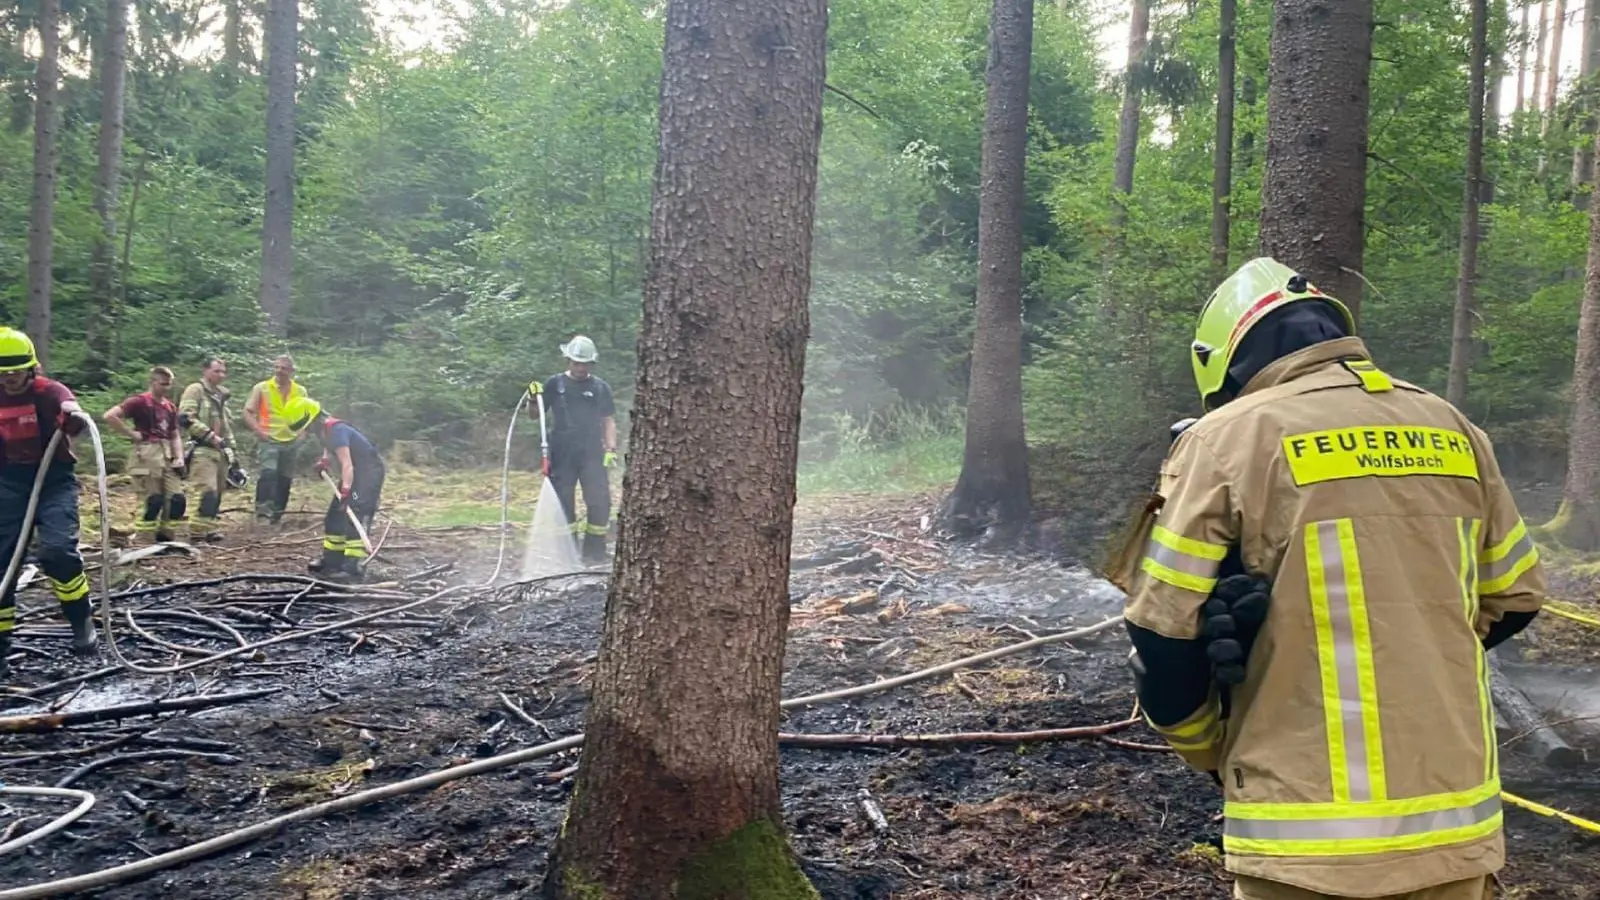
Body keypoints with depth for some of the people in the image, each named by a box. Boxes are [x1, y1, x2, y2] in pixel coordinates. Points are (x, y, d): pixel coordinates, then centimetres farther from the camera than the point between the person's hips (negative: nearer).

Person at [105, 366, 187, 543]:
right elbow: (110, 416, -14)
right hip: (147, 456, -7)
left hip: (167, 457, 7)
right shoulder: (140, 401, -5)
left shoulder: (170, 407, 16)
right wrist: (132, 434, -11)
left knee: (177, 499, 2)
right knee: (152, 501, -8)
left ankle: (164, 537, 12)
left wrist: (179, 458, 8)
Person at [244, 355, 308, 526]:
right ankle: (263, 512, -22)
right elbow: (248, 412, -1)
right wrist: (258, 430, -15)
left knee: (285, 480, 8)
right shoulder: (261, 388, 0)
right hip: (269, 441, -4)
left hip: (291, 442, 4)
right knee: (267, 474, -22)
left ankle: (276, 515, 18)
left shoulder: (300, 391, 8)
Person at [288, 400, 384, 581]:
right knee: (335, 515, 14)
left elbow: (347, 465, -36)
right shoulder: (323, 430, 1)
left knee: (355, 518, -18)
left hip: (369, 472, -10)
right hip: (356, 472, 10)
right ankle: (332, 559, 23)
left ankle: (352, 566, -20)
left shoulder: (336, 431, -27)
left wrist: (345, 491, -44)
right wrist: (324, 461, 3)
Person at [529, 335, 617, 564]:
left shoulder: (600, 387, 6)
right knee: (562, 503, 6)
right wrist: (534, 398, -13)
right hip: (562, 455, 0)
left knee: (600, 501, -4)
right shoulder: (555, 384, 4)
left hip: (592, 454, 0)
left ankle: (595, 551, 6)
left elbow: (609, 420, 10)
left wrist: (611, 448, -1)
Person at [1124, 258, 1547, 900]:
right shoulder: (1453, 429, 7)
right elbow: (1514, 601, 16)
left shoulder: (1226, 439, -7)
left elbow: (1165, 640, -8)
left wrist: (1212, 754, 8)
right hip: (1459, 827, 5)